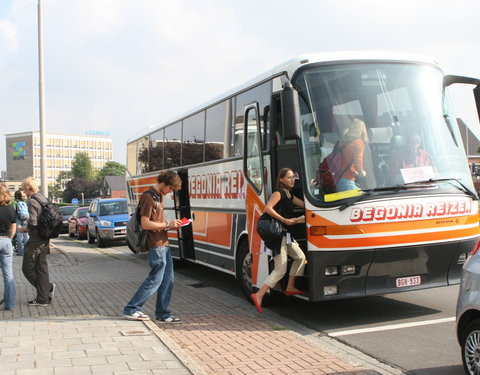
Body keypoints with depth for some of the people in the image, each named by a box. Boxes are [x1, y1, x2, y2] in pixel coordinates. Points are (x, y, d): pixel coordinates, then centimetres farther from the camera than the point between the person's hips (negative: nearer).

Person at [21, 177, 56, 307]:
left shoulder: (32, 201, -15)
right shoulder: (44, 199, 11)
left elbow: (33, 222, -23)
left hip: (35, 240, -9)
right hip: (45, 240, 9)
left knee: (27, 269, 3)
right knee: (41, 269, 10)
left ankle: (49, 287, 1)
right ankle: (43, 299, 12)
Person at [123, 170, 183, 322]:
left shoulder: (160, 196, 17)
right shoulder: (149, 197, -14)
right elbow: (145, 224, -19)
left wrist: (171, 223, 10)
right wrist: (167, 224, -15)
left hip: (164, 244, 10)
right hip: (156, 245, -10)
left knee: (167, 280, 9)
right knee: (155, 279, -4)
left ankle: (162, 314, 16)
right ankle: (131, 309, 6)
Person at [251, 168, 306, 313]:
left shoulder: (289, 195, 18)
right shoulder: (278, 193, -10)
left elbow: (304, 205, 18)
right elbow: (268, 208, -24)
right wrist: (284, 220, -26)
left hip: (285, 234, 10)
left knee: (300, 257, 16)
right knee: (280, 269, -9)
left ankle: (290, 288, 25)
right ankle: (259, 295, -9)